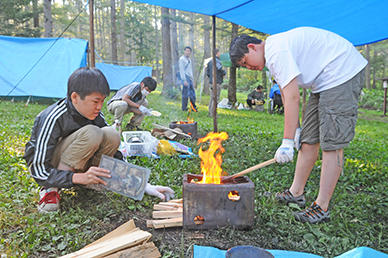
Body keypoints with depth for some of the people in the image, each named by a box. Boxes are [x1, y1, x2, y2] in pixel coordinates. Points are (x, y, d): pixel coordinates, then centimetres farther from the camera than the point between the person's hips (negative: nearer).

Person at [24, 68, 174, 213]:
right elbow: (39, 170, -28)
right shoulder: (52, 118, -29)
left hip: (76, 165, 5)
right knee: (91, 133, -33)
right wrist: (79, 177, -42)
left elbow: (114, 155, -5)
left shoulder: (95, 115, -12)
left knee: (112, 135, -23)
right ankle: (51, 189, -22)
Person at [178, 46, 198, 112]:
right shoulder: (182, 59, -7)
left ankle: (193, 108, 15)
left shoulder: (189, 59, 19)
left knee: (192, 94, 8)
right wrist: (184, 80, -19)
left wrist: (192, 79, 17)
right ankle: (184, 108, 3)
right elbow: (181, 70, -14)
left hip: (190, 78, 8)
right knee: (185, 94, -6)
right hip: (185, 78, -8)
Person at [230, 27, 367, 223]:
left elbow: (293, 98, -27)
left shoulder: (277, 50, -22)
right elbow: (286, 96, 14)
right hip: (324, 80, 10)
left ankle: (322, 208, -6)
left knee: (331, 144, -12)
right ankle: (296, 193, 18)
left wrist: (287, 142, -25)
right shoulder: (272, 54, 11)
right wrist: (295, 129, 11)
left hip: (343, 72, -10)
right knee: (309, 138, 9)